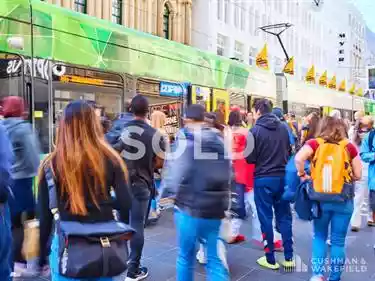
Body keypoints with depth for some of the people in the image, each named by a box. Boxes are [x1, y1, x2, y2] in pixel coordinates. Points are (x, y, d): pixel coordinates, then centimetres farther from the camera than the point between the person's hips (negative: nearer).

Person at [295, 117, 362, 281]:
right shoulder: (349, 146, 0)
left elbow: (298, 158, -20)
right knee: (338, 241, 13)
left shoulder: (315, 143, -2)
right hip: (343, 200, 0)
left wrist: (302, 175, -4)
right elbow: (357, 175, 3)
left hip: (320, 198, 0)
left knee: (319, 237, 19)